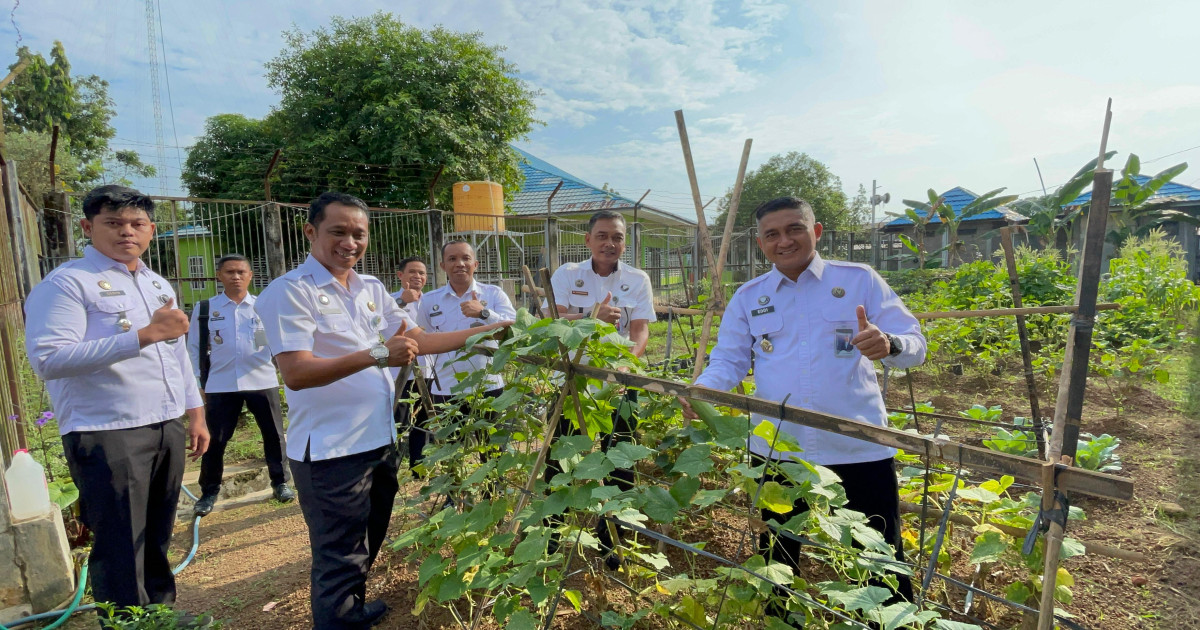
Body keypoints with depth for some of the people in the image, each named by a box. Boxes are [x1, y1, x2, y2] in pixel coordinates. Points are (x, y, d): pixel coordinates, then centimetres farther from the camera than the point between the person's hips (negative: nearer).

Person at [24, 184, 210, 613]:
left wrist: (195, 413, 18)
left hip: (167, 430, 7)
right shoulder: (67, 283, -8)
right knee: (120, 554, 1)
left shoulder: (159, 285, 16)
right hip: (107, 436, -7)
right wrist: (144, 335, -26)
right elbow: (48, 359, -20)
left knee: (157, 544, 17)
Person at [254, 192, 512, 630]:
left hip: (381, 440, 8)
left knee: (365, 546, 25)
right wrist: (377, 354, -30)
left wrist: (485, 331, 2)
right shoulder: (290, 292, -13)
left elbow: (419, 340, 8)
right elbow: (295, 374, -22)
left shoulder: (372, 289, 9)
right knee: (340, 560, 6)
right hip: (329, 450, -8)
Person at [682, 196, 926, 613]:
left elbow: (915, 344, -2)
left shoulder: (860, 280, 1)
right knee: (776, 560, 18)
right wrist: (701, 390, -18)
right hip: (775, 451, 2)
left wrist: (888, 344, -27)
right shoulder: (748, 297, 7)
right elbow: (728, 360, 4)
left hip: (859, 449, -2)